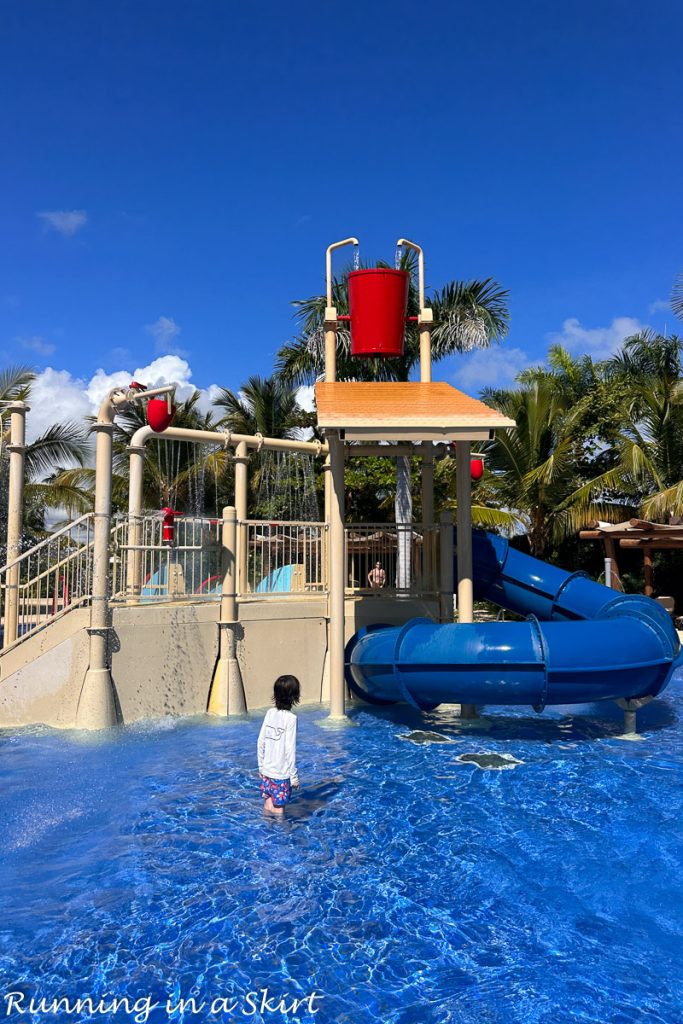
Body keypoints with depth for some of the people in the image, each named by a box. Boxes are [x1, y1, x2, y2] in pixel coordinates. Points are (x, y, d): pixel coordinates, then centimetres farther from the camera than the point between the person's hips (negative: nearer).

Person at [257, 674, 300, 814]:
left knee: (267, 808, 16)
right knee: (278, 810, 5)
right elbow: (290, 750, -15)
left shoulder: (270, 713, -1)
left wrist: (261, 766, 16)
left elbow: (260, 743, 4)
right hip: (281, 774, -5)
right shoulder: (290, 718, -15)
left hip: (266, 771, 5)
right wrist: (294, 776, -6)